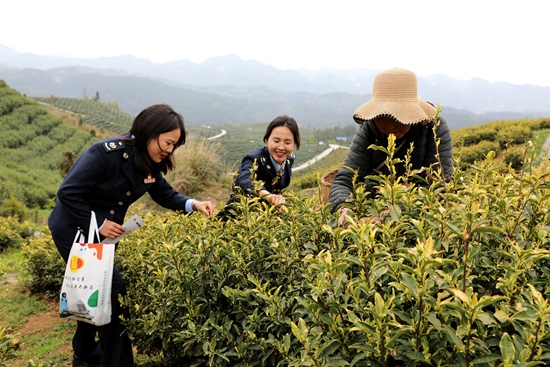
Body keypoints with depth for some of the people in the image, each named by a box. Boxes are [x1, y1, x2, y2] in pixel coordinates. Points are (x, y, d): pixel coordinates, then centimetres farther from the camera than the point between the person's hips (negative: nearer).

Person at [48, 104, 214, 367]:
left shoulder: (150, 163, -4)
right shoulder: (107, 153, -28)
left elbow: (164, 194, 4)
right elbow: (68, 193, -26)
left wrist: (192, 204, -13)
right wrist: (98, 224, -25)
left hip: (104, 233, 8)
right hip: (74, 230, -8)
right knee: (113, 290, -10)